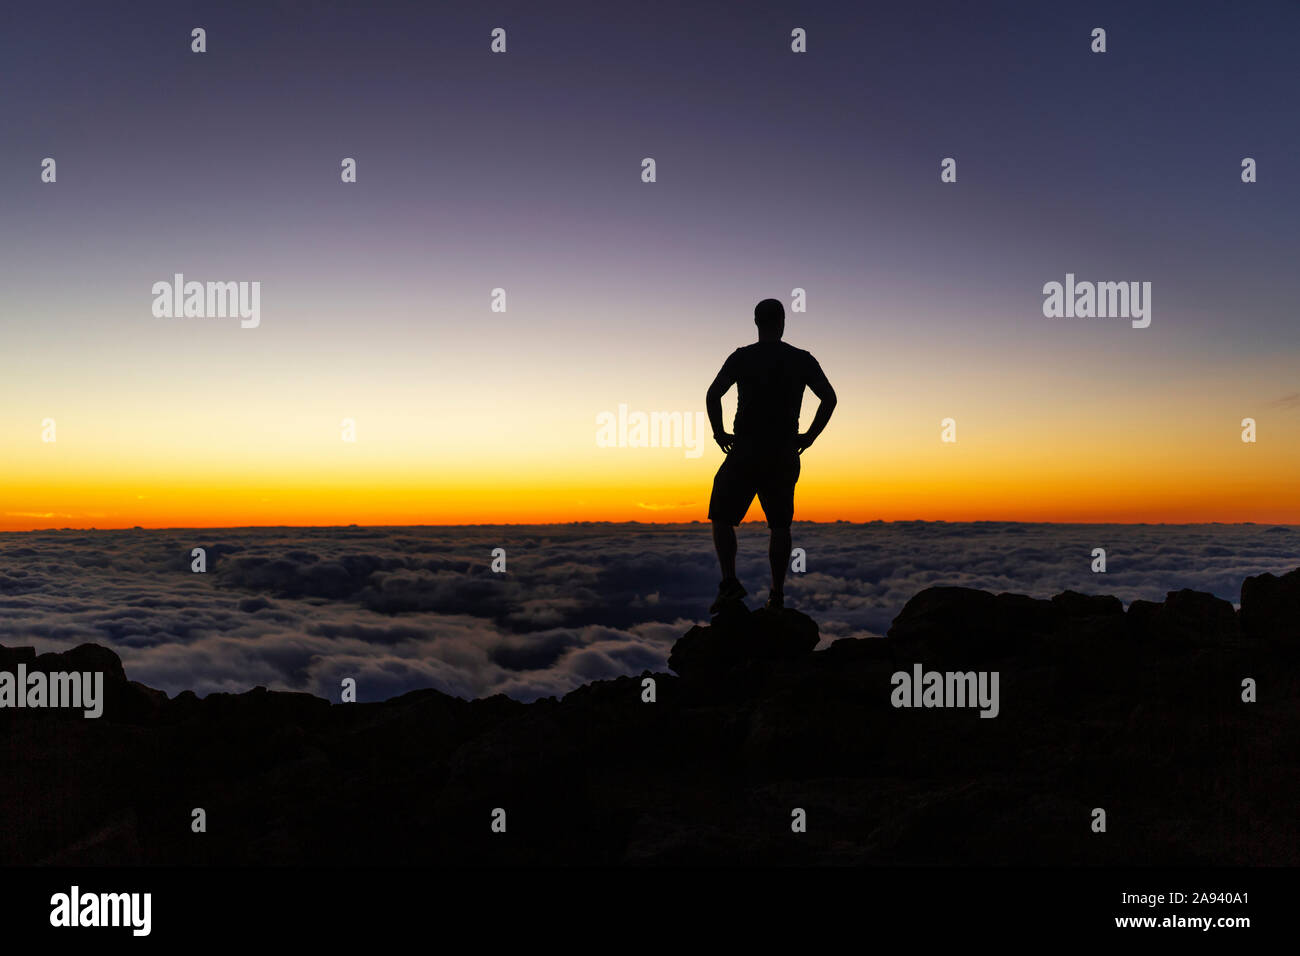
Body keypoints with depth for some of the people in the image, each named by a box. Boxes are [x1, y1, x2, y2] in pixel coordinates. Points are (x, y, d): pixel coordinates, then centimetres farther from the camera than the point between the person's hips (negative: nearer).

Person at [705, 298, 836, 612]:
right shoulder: (802, 360, 5)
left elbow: (713, 395, -11)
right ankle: (777, 593, 7)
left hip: (745, 450, -2)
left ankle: (730, 582, -5)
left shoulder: (742, 357, -1)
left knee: (721, 517, 9)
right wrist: (809, 436, 7)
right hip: (784, 454, 2)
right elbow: (829, 398, 1)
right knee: (780, 525, 10)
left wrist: (719, 433, 1)